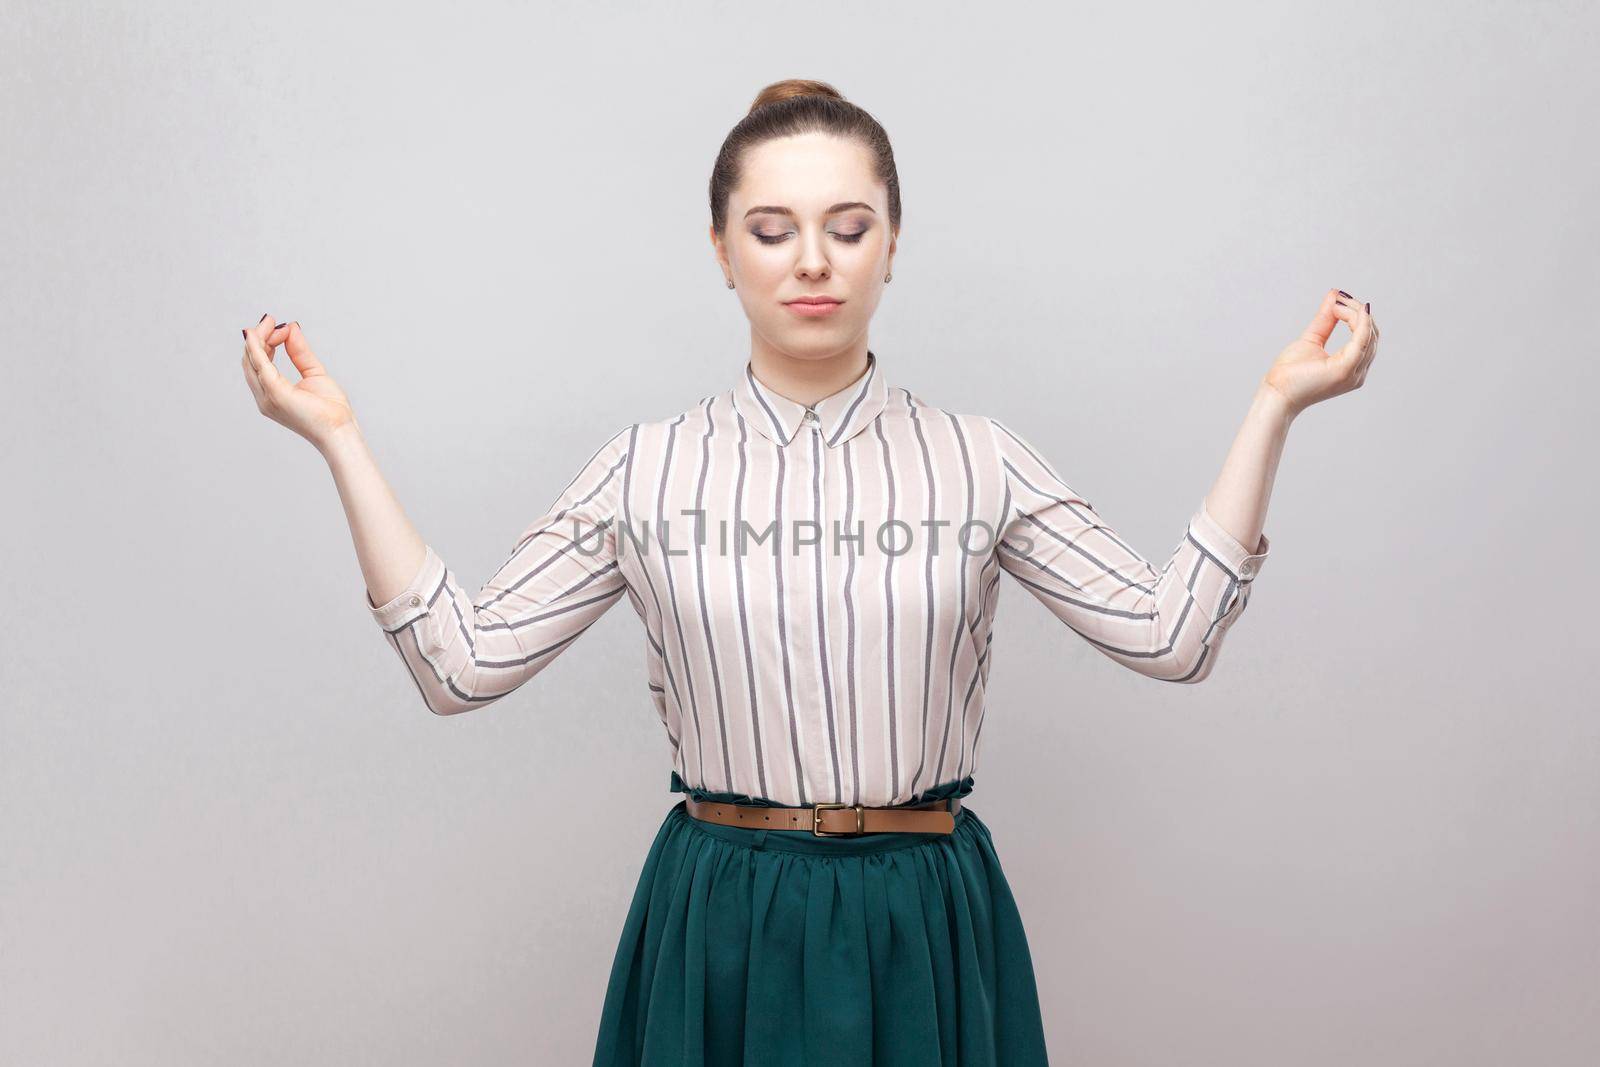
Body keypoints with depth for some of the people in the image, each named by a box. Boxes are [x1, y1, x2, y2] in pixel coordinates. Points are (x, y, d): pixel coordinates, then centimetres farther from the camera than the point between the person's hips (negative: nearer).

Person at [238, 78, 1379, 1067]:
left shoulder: (979, 461, 0)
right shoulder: (646, 469, 0)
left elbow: (1173, 633, -6)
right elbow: (462, 661, -4)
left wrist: (1273, 408, -9)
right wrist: (341, 441, -7)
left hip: (924, 928, 1)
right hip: (719, 927, 0)